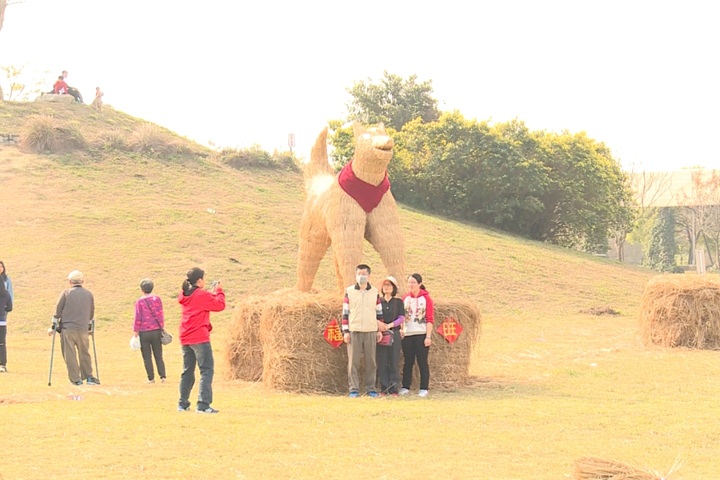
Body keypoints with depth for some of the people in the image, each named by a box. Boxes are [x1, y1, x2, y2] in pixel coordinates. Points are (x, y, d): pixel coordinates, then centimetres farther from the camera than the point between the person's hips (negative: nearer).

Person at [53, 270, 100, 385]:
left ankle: (76, 379, 0)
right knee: (84, 353, 14)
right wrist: (91, 328, 31)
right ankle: (88, 376, 14)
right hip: (83, 329, 3)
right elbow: (91, 314, 18)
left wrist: (54, 326, 10)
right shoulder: (89, 294, 9)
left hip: (67, 329, -3)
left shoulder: (66, 293, -1)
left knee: (70, 355, 2)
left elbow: (58, 311, 1)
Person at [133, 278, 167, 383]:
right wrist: (162, 328, 15)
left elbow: (138, 318, -6)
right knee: (158, 355, 10)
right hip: (156, 331, 3)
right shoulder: (157, 299, 1)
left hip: (144, 332, -3)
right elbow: (160, 314, 6)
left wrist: (136, 332, 0)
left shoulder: (139, 302, -7)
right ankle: (162, 376, 3)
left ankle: (151, 378, 5)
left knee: (147, 356, 5)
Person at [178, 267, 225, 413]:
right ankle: (203, 405, -15)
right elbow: (220, 305, -9)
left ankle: (183, 404, 20)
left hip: (185, 338, 8)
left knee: (187, 371, 17)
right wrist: (219, 291, 5)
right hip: (199, 338, -8)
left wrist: (212, 292, 17)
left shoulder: (185, 295, 11)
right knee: (207, 370, -6)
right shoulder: (202, 295, -12)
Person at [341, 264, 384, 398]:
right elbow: (345, 312, 3)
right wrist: (345, 331, -2)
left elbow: (379, 312, 13)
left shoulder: (375, 292, 9)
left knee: (371, 361, 2)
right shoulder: (349, 291, 4)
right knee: (353, 362, -2)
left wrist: (380, 330, 8)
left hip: (371, 331, 1)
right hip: (354, 331, -1)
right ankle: (354, 389, 3)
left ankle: (371, 388, 8)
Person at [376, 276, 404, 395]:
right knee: (382, 362, -2)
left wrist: (390, 325, -14)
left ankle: (394, 389, 0)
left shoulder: (398, 302, 8)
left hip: (394, 334, -1)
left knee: (394, 362, -3)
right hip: (381, 334, 1)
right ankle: (383, 388, 3)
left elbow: (401, 318, 1)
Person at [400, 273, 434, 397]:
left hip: (421, 334, -3)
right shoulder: (405, 297, 9)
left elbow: (430, 319, -4)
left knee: (422, 362, 0)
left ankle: (424, 389, 4)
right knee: (408, 362, 7)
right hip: (407, 334, 3)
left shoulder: (426, 298, -2)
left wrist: (428, 337, -10)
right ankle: (405, 387, 12)